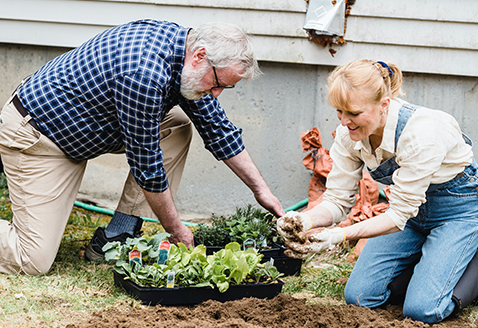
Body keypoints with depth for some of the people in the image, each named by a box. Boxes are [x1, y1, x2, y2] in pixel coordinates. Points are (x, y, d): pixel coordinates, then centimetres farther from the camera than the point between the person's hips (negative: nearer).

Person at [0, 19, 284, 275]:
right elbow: (146, 165, -22)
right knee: (34, 262, -18)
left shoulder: (182, 43, -4)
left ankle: (114, 238, 3)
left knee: (177, 127, 1)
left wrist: (261, 190, 10)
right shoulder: (144, 74, -32)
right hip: (35, 133, -9)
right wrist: (176, 230, -10)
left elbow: (218, 128, 9)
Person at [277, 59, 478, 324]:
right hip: (411, 208, 6)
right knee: (359, 296, -4)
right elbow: (338, 199, -11)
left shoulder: (421, 132, -36)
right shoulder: (349, 133, -17)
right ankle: (424, 255, 19)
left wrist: (340, 235, -42)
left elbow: (400, 214, -31)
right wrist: (307, 220, -33)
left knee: (421, 309, -19)